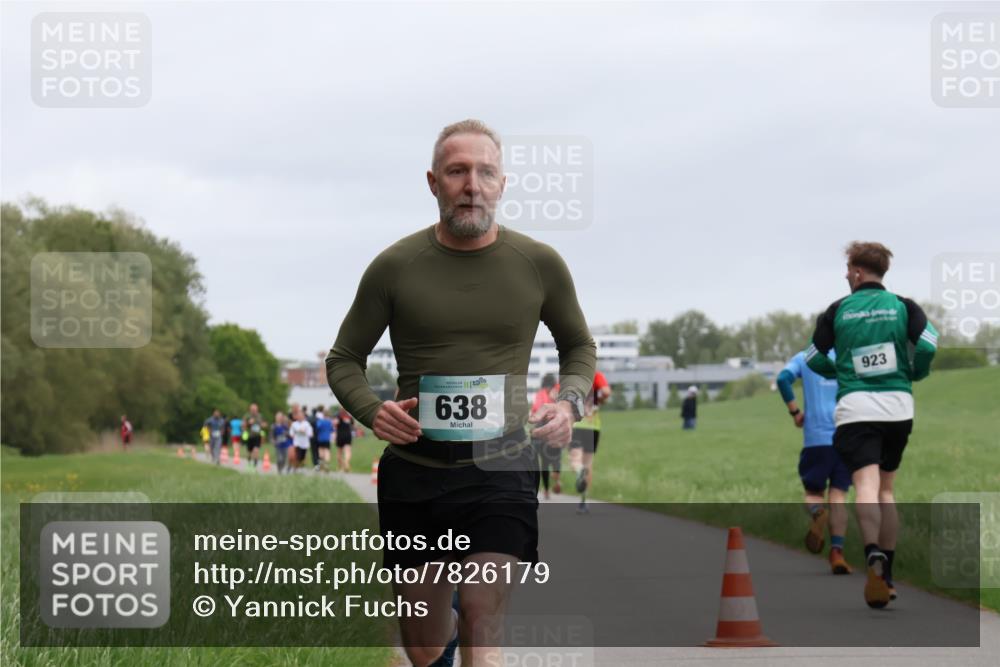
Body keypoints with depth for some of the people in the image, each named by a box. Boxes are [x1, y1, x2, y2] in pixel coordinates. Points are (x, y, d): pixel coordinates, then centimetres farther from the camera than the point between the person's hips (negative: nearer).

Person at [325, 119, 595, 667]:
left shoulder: (539, 265, 2)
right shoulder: (395, 267, -1)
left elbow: (579, 344, 19)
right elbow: (343, 360, 9)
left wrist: (570, 401, -2)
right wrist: (373, 411, -12)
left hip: (500, 471, -1)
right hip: (413, 472, 1)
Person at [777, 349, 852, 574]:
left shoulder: (803, 358, 11)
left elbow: (783, 379, -8)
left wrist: (794, 411, 0)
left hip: (816, 438, -1)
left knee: (813, 493, 11)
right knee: (838, 495, 3)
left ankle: (817, 513, -25)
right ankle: (837, 551, -12)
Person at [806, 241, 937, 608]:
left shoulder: (838, 310, 5)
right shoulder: (902, 306, 5)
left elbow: (814, 358, 9)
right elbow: (928, 344, -9)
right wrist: (914, 375, 11)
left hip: (855, 408, -2)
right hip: (898, 405, 2)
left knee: (866, 485, -13)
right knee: (886, 488, 15)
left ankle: (874, 554, -40)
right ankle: (886, 574, 16)